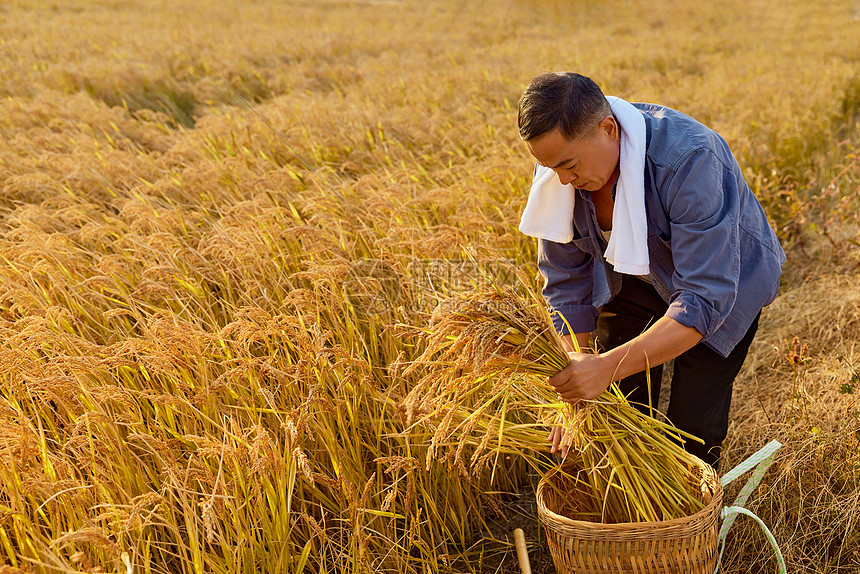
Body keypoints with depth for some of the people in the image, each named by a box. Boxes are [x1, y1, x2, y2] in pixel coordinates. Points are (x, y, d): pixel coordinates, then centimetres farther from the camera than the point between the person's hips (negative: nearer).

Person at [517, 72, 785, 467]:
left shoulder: (690, 161, -39)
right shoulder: (557, 172, -22)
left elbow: (705, 301, -40)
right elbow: (566, 284, -13)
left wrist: (608, 366, -50)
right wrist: (575, 395, -21)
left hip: (727, 280, -4)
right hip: (633, 277, 4)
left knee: (691, 429, -6)